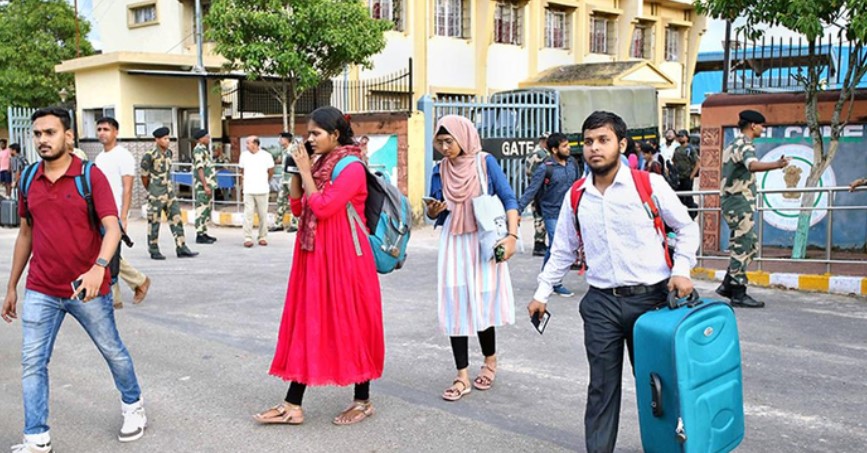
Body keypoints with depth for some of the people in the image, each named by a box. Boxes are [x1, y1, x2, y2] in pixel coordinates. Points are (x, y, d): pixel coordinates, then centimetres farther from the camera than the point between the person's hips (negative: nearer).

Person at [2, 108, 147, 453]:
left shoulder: (91, 176, -10)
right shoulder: (29, 179, 4)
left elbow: (112, 228, -17)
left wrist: (99, 267, -36)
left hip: (87, 289, -4)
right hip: (40, 292, 4)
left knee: (112, 351, 12)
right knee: (32, 363, 2)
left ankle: (132, 406, 35)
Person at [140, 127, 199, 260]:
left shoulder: (168, 153, 7)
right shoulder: (149, 155, -13)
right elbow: (144, 176, -6)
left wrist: (169, 188, 16)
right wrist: (150, 190, 4)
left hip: (169, 192, 7)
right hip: (156, 195, -6)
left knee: (176, 219, 3)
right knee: (154, 223, 3)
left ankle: (181, 248, 5)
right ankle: (154, 251, 12)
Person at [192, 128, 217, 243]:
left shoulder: (204, 150, 16)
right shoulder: (198, 150, -15)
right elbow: (200, 169, -20)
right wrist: (205, 186, -24)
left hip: (208, 185, 10)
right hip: (202, 186, -10)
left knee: (207, 210, 13)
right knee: (201, 210, -6)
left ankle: (204, 233, 20)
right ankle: (200, 235, -3)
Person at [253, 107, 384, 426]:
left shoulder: (352, 168, -12)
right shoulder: (317, 164, 12)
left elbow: (322, 208, -21)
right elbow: (297, 208, 13)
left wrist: (306, 170, -13)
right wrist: (297, 171, 4)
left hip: (343, 258, -8)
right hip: (314, 257, 8)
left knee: (350, 324, 1)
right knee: (307, 323, 7)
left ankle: (363, 400, 16)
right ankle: (293, 405, 12)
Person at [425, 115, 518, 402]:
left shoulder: (484, 162, -4)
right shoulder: (440, 170, 6)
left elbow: (508, 199, -5)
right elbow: (434, 213, 13)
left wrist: (512, 235, -16)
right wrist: (433, 211, -11)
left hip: (483, 241, -3)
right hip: (453, 244, 3)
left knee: (482, 304, 2)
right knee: (455, 307, -1)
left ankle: (490, 362, 28)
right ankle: (462, 377, 6)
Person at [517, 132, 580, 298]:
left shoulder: (572, 162, 3)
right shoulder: (545, 168, -14)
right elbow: (531, 190, -17)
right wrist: (518, 210, -24)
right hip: (552, 214, -5)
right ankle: (556, 284, 8)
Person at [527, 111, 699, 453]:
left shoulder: (650, 185, -5)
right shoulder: (576, 196, 5)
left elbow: (686, 227, 5)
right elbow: (562, 251, 14)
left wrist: (682, 269, -8)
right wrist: (542, 293, 12)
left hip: (650, 297, -2)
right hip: (601, 302, 2)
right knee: (602, 386, 5)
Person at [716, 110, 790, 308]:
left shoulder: (733, 145, 19)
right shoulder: (744, 145, -13)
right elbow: (752, 164, -36)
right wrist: (776, 165, -52)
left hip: (731, 200, 10)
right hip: (739, 203, -10)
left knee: (750, 245, 14)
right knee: (742, 247, -7)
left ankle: (727, 285, 15)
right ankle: (738, 294, -4)